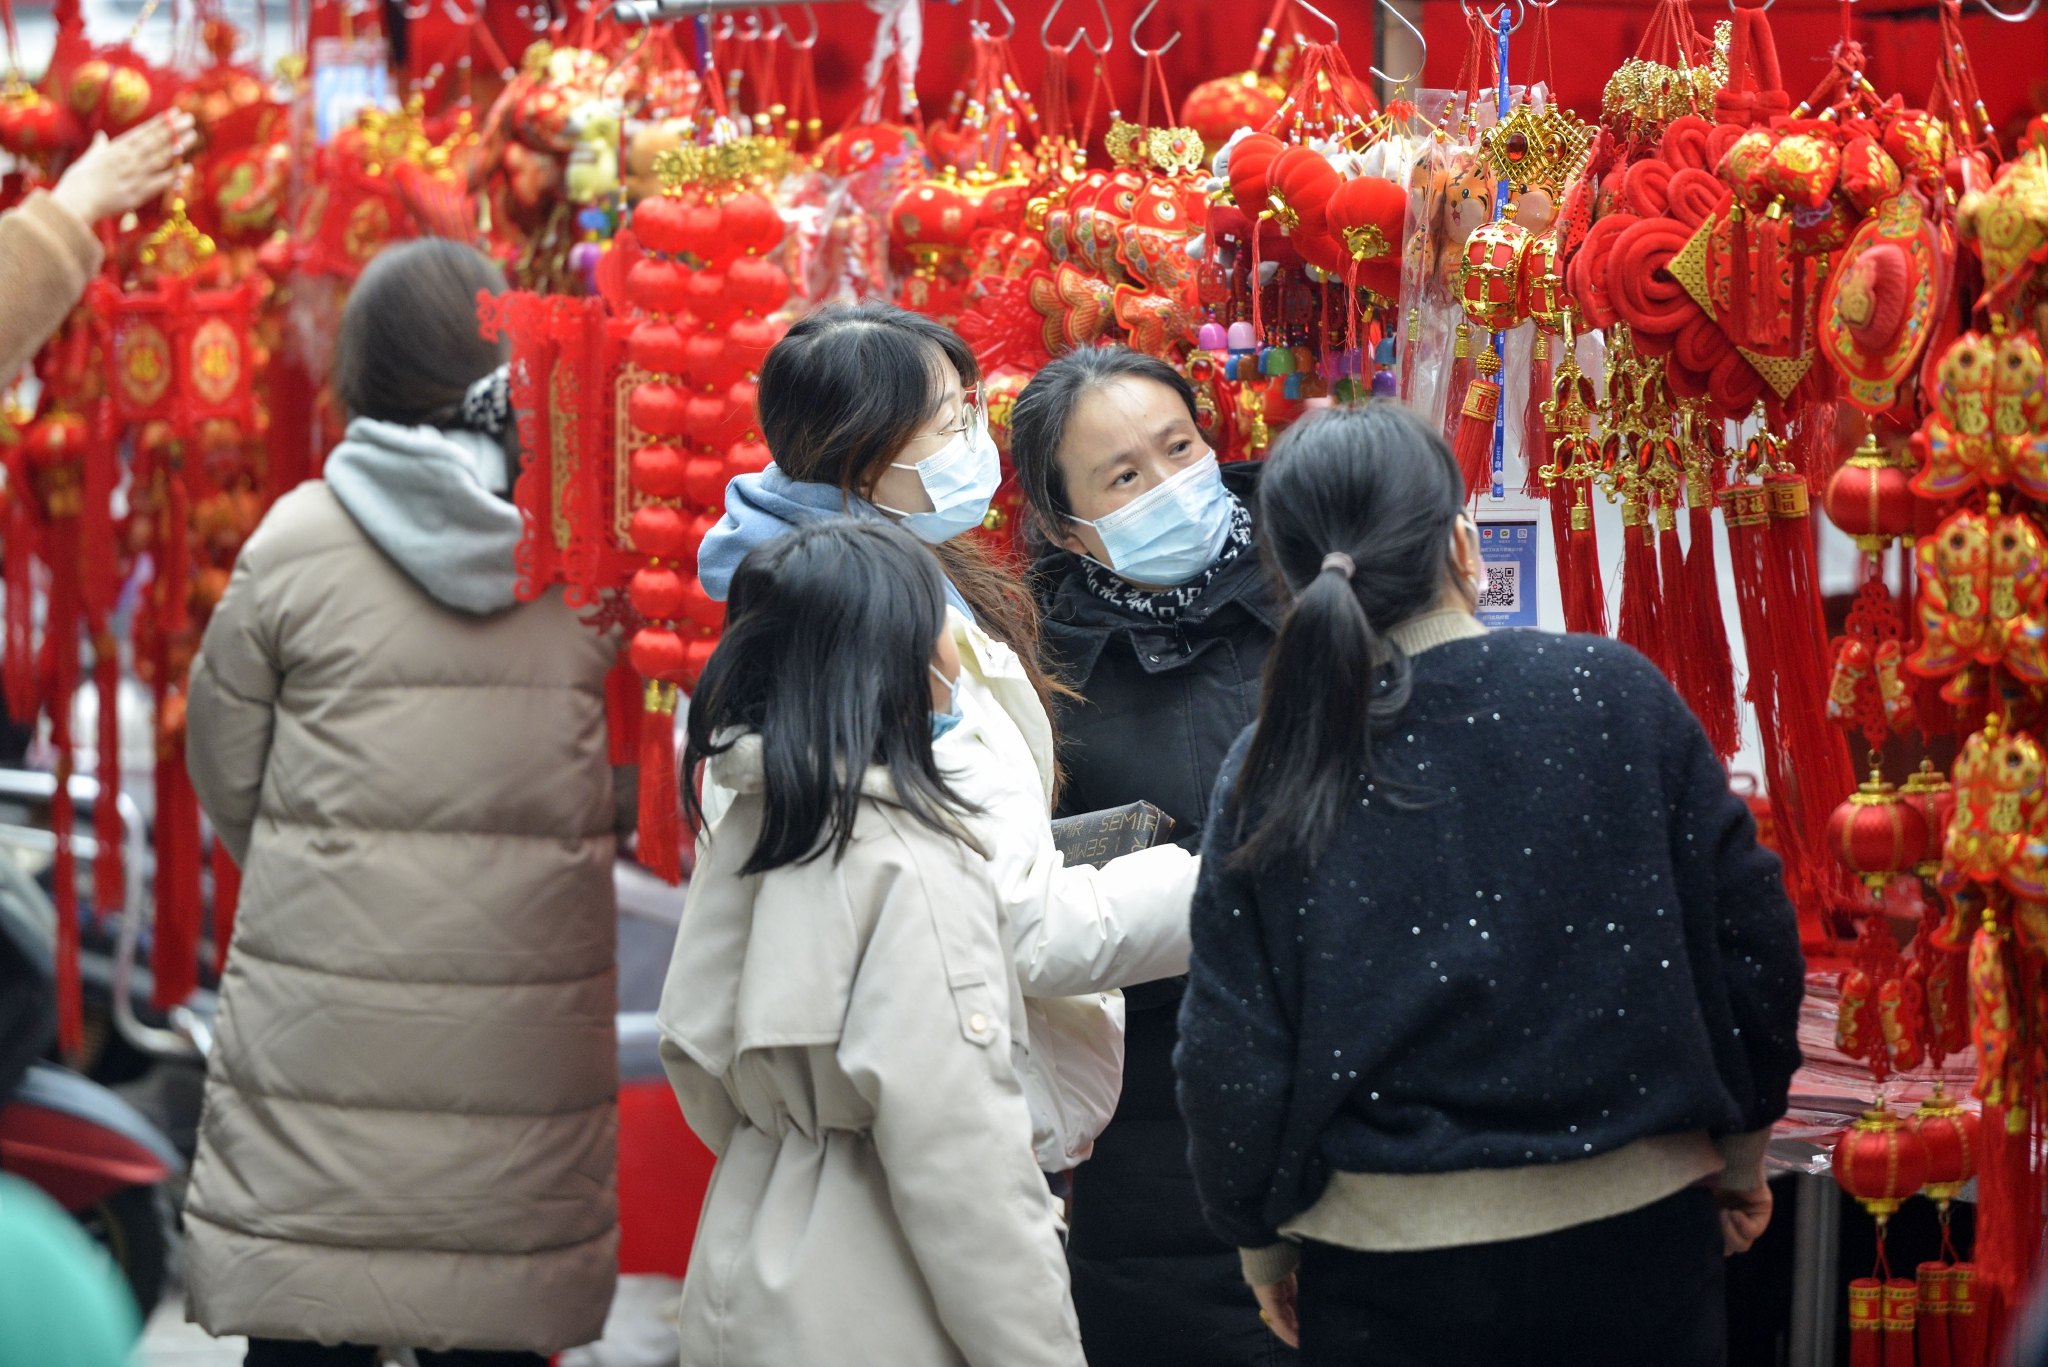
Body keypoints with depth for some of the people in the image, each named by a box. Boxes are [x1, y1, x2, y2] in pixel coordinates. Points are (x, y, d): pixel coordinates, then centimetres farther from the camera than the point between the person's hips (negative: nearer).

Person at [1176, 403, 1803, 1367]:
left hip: (1385, 1275, 0)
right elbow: (1748, 934, -1)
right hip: (1637, 1236, 0)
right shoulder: (1613, 692, -7)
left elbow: (1230, 1056, -4)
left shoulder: (1270, 779, -7)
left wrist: (1263, 1243, 12)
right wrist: (1740, 1152, 13)